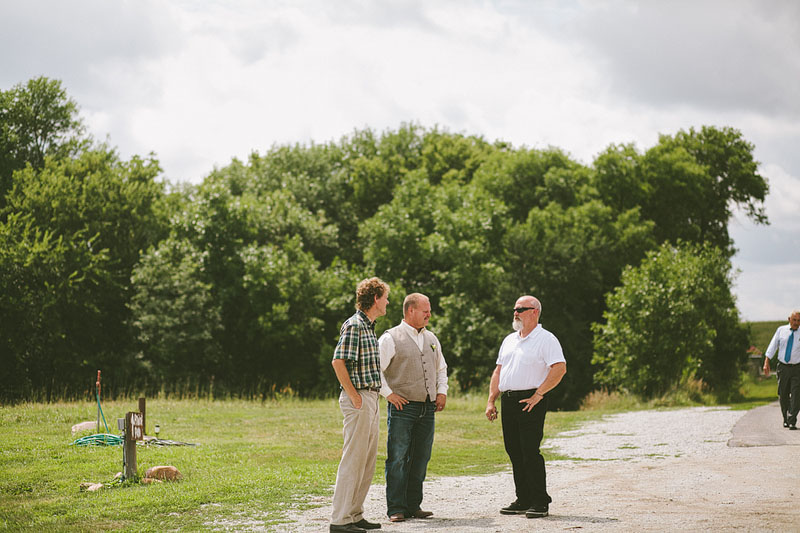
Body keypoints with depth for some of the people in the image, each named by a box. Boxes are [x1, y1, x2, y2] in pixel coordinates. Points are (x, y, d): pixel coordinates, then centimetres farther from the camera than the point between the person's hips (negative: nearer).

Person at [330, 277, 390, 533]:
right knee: (353, 459, -8)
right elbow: (338, 362, -21)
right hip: (359, 399, -10)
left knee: (368, 460, 12)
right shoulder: (354, 325, -13)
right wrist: (354, 396, -19)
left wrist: (373, 396, 16)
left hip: (370, 399, 10)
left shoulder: (368, 326, 17)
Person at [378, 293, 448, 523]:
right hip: (403, 407, -6)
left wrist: (442, 391, 16)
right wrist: (389, 394, -10)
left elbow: (441, 368, 30)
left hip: (427, 409, 6)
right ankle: (396, 508, -2)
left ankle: (413, 505, 16)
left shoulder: (431, 339, 17)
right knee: (398, 459, -6)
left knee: (420, 460, 8)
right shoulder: (391, 338, -3)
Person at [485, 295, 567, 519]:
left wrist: (537, 395, -17)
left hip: (530, 401, -7)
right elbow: (499, 371, 21)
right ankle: (523, 501, 16)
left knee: (530, 452, -10)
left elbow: (560, 368, -15)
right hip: (508, 400, 7)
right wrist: (491, 401, 12)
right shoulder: (509, 340, 19)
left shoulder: (545, 339, -5)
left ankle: (540, 503, -3)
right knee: (514, 451, 8)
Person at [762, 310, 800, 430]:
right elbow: (772, 346, 4)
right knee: (783, 395, 8)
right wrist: (766, 363, -3)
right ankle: (786, 420, 24)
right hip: (783, 366, 2)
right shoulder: (781, 330, 3)